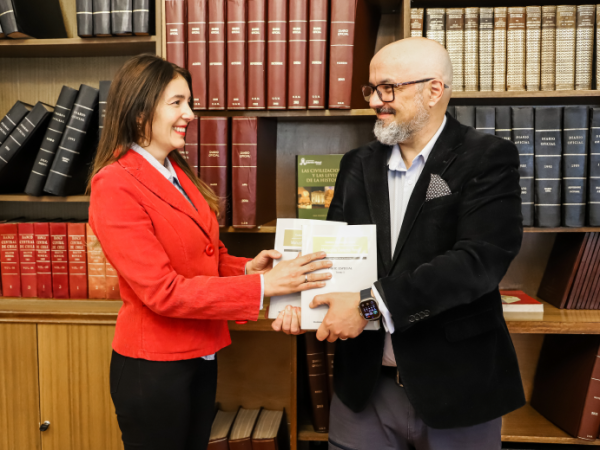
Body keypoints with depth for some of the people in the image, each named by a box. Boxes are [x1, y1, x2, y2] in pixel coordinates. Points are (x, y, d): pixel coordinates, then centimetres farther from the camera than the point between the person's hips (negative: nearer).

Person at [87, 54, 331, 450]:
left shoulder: (179, 173, 8)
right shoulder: (115, 187, -18)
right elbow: (162, 291, -22)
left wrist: (247, 267, -10)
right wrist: (262, 285, -25)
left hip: (201, 357, 7)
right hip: (153, 368, -7)